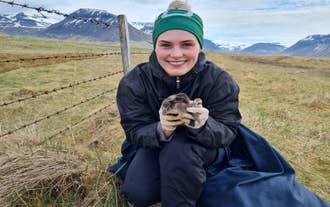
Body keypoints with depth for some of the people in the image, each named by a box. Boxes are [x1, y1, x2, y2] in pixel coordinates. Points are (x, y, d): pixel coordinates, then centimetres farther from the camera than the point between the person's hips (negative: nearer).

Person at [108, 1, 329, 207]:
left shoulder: (219, 81, -20)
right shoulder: (134, 82, -19)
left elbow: (227, 132, -18)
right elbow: (135, 131, -16)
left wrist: (204, 126, -42)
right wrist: (160, 130, -40)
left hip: (205, 149, -1)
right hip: (154, 145, 2)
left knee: (178, 149, -36)